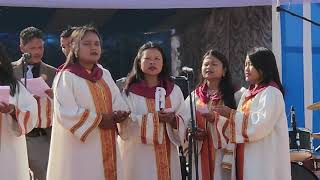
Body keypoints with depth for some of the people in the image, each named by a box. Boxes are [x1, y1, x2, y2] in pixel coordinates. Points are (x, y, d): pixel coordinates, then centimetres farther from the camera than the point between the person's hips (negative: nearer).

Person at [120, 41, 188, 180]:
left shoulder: (174, 90, 8)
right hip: (139, 156, -3)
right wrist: (154, 118, -17)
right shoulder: (129, 92, -2)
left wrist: (174, 120, -15)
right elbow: (126, 124, -11)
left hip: (167, 155, 3)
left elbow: (185, 121, 5)